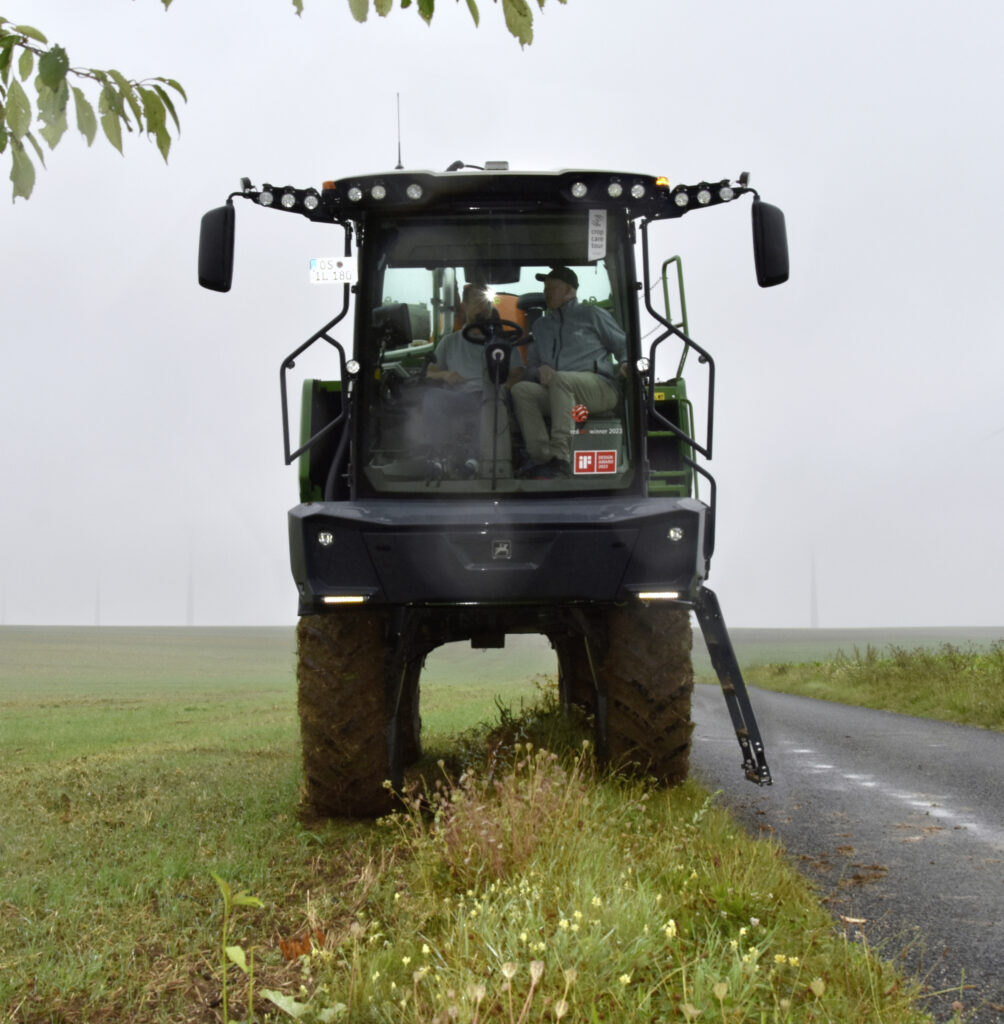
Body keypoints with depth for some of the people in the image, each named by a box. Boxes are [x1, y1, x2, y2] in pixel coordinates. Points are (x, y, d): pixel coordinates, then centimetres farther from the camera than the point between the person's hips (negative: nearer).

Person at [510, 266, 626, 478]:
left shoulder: (592, 315, 15)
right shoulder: (541, 325, 29)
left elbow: (624, 346, 15)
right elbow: (530, 367, 23)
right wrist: (539, 371, -1)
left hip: (599, 387, -5)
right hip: (559, 395, 5)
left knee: (560, 379, -37)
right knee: (521, 389, -22)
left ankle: (560, 458, -44)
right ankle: (541, 457, -35)